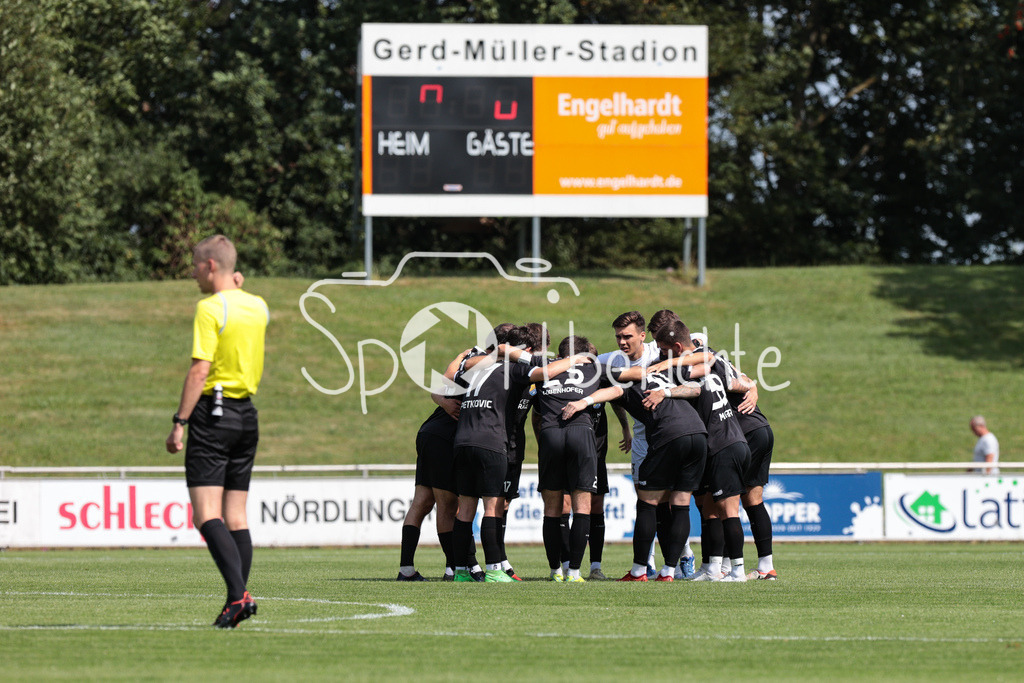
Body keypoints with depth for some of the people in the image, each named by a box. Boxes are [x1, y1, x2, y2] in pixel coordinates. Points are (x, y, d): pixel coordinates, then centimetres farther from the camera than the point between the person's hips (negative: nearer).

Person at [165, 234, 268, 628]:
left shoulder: (210, 308, -12)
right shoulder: (258, 307, 10)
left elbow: (200, 371, -17)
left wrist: (179, 423, -15)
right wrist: (236, 291, 24)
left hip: (213, 411, -7)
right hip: (247, 415, 7)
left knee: (207, 515, -10)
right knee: (236, 517, 10)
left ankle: (238, 594, -24)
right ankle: (238, 599, 7)